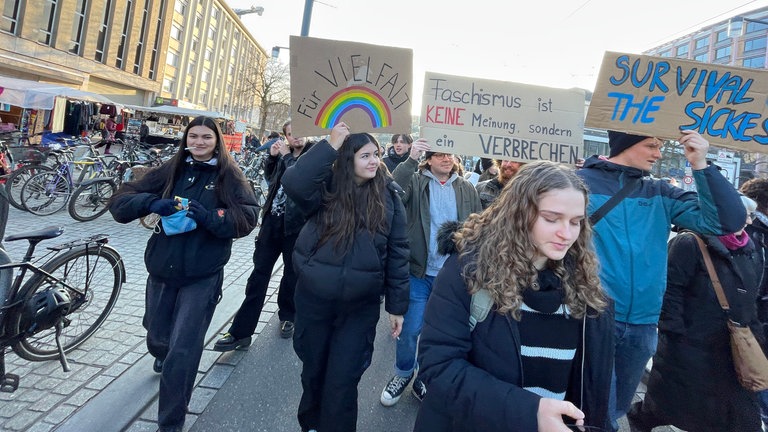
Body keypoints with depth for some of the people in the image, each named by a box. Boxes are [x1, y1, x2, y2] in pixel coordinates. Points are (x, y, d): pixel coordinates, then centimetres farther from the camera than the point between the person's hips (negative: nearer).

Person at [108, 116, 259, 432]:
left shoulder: (229, 176, -4)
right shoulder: (170, 170, 3)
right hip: (161, 270, 4)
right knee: (157, 336, 23)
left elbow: (248, 217, -14)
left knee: (182, 352, -4)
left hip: (203, 276, -3)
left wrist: (209, 216, -27)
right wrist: (150, 203, -19)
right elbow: (119, 201, 1)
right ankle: (162, 355, 62)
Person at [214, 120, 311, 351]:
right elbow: (270, 176, 23)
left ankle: (287, 317, 33)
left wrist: (286, 155, -12)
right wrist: (272, 156, 7)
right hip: (273, 219, 5)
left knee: (291, 272, 11)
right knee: (259, 272, 4)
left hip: (295, 223, -4)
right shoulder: (284, 153, 10)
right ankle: (241, 331, 8)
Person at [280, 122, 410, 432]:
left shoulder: (388, 195, -4)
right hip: (313, 297, 2)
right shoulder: (327, 186, -5)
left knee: (342, 380, 7)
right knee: (313, 370, 21)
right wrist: (330, 145, -23)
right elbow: (293, 183, -26)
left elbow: (397, 252, -2)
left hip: (361, 305, -1)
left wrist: (397, 305, -1)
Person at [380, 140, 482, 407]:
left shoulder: (467, 190, 6)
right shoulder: (415, 182, 0)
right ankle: (403, 374, 31)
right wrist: (411, 160, -32)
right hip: (419, 272, -2)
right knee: (410, 329, 5)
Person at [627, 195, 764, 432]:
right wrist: (673, 331, -21)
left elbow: (749, 301, 18)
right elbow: (671, 288, -19)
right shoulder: (689, 243, -15)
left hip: (731, 349, 7)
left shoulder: (751, 252, 9)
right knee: (673, 398, 9)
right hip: (687, 346, -7)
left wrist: (752, 331, 14)